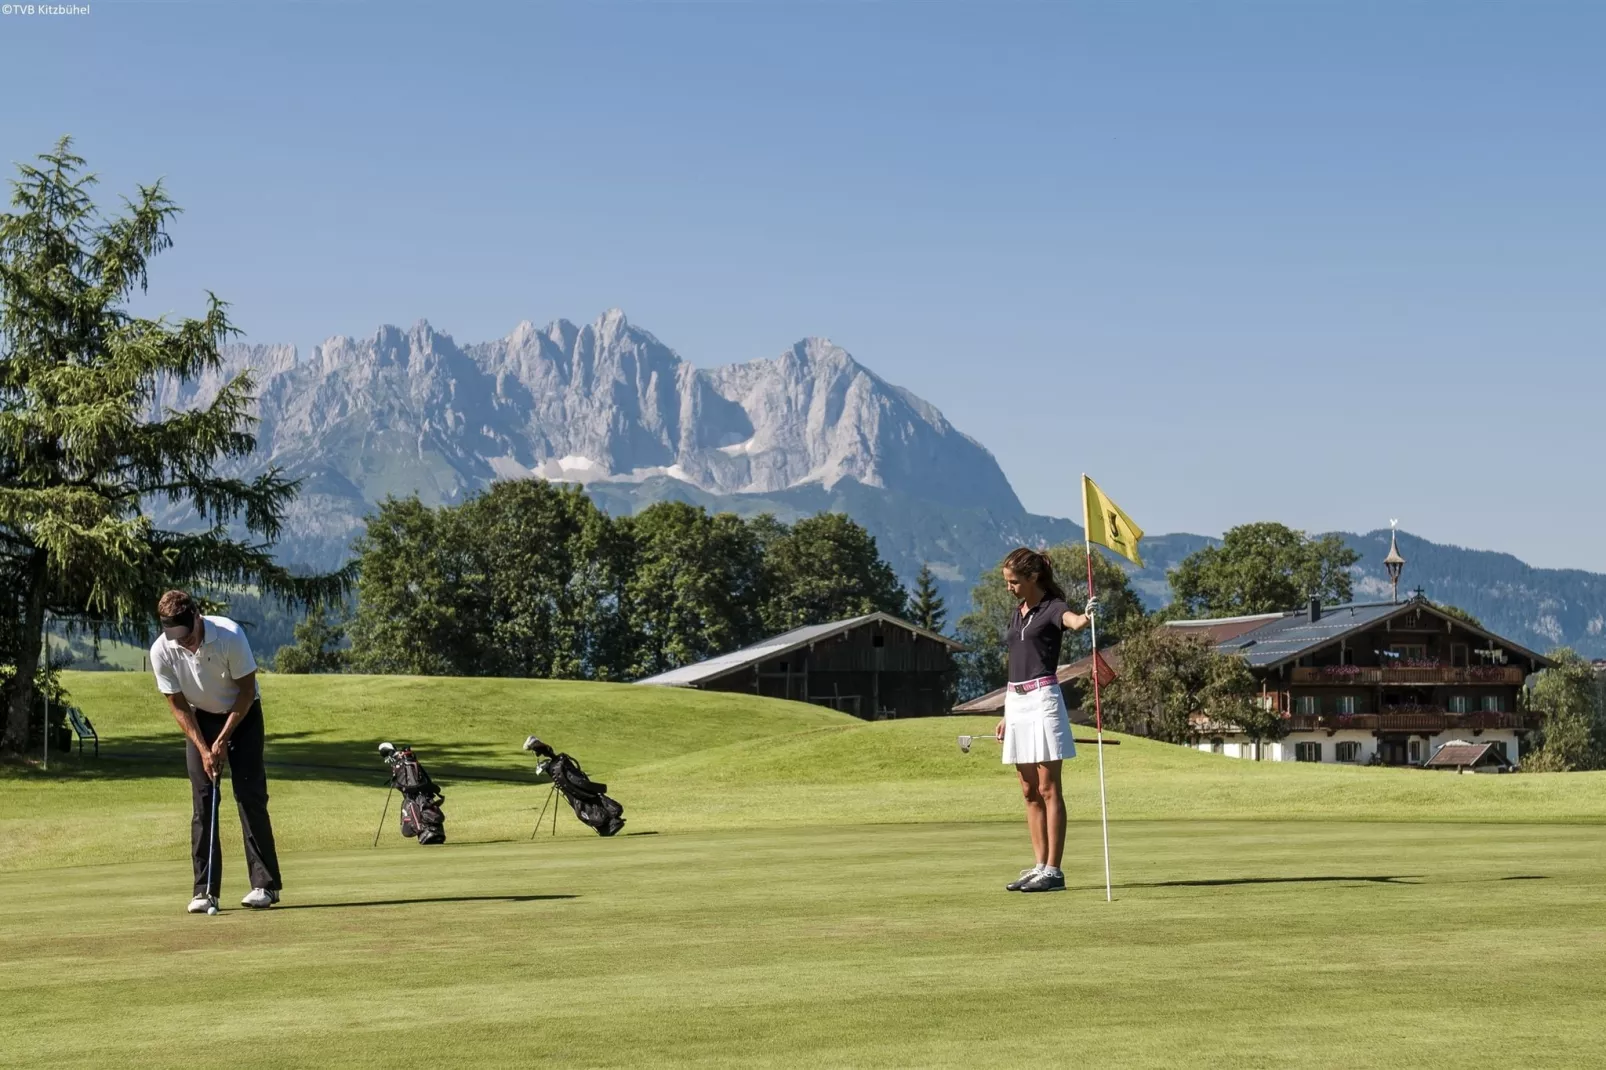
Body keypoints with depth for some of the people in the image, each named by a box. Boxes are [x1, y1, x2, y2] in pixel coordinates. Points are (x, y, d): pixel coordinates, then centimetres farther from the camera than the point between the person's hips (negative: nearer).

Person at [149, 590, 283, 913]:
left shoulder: (230, 635, -28)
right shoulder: (161, 651, -20)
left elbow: (246, 690, -17)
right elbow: (178, 704, -10)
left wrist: (223, 740, -17)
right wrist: (203, 748, -17)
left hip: (242, 715, -2)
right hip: (200, 719, 2)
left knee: (250, 796, -11)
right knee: (202, 802, -5)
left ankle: (265, 884, -8)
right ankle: (205, 890, -2)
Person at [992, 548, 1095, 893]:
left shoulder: (1052, 608, -6)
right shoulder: (1017, 613, 18)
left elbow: (1073, 620, -30)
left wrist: (1086, 616, -54)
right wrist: (1006, 713, 20)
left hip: (1042, 699, -8)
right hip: (1016, 701, 8)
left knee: (1048, 789, -7)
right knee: (1029, 792, 8)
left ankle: (1053, 870, -6)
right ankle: (1039, 867, 12)